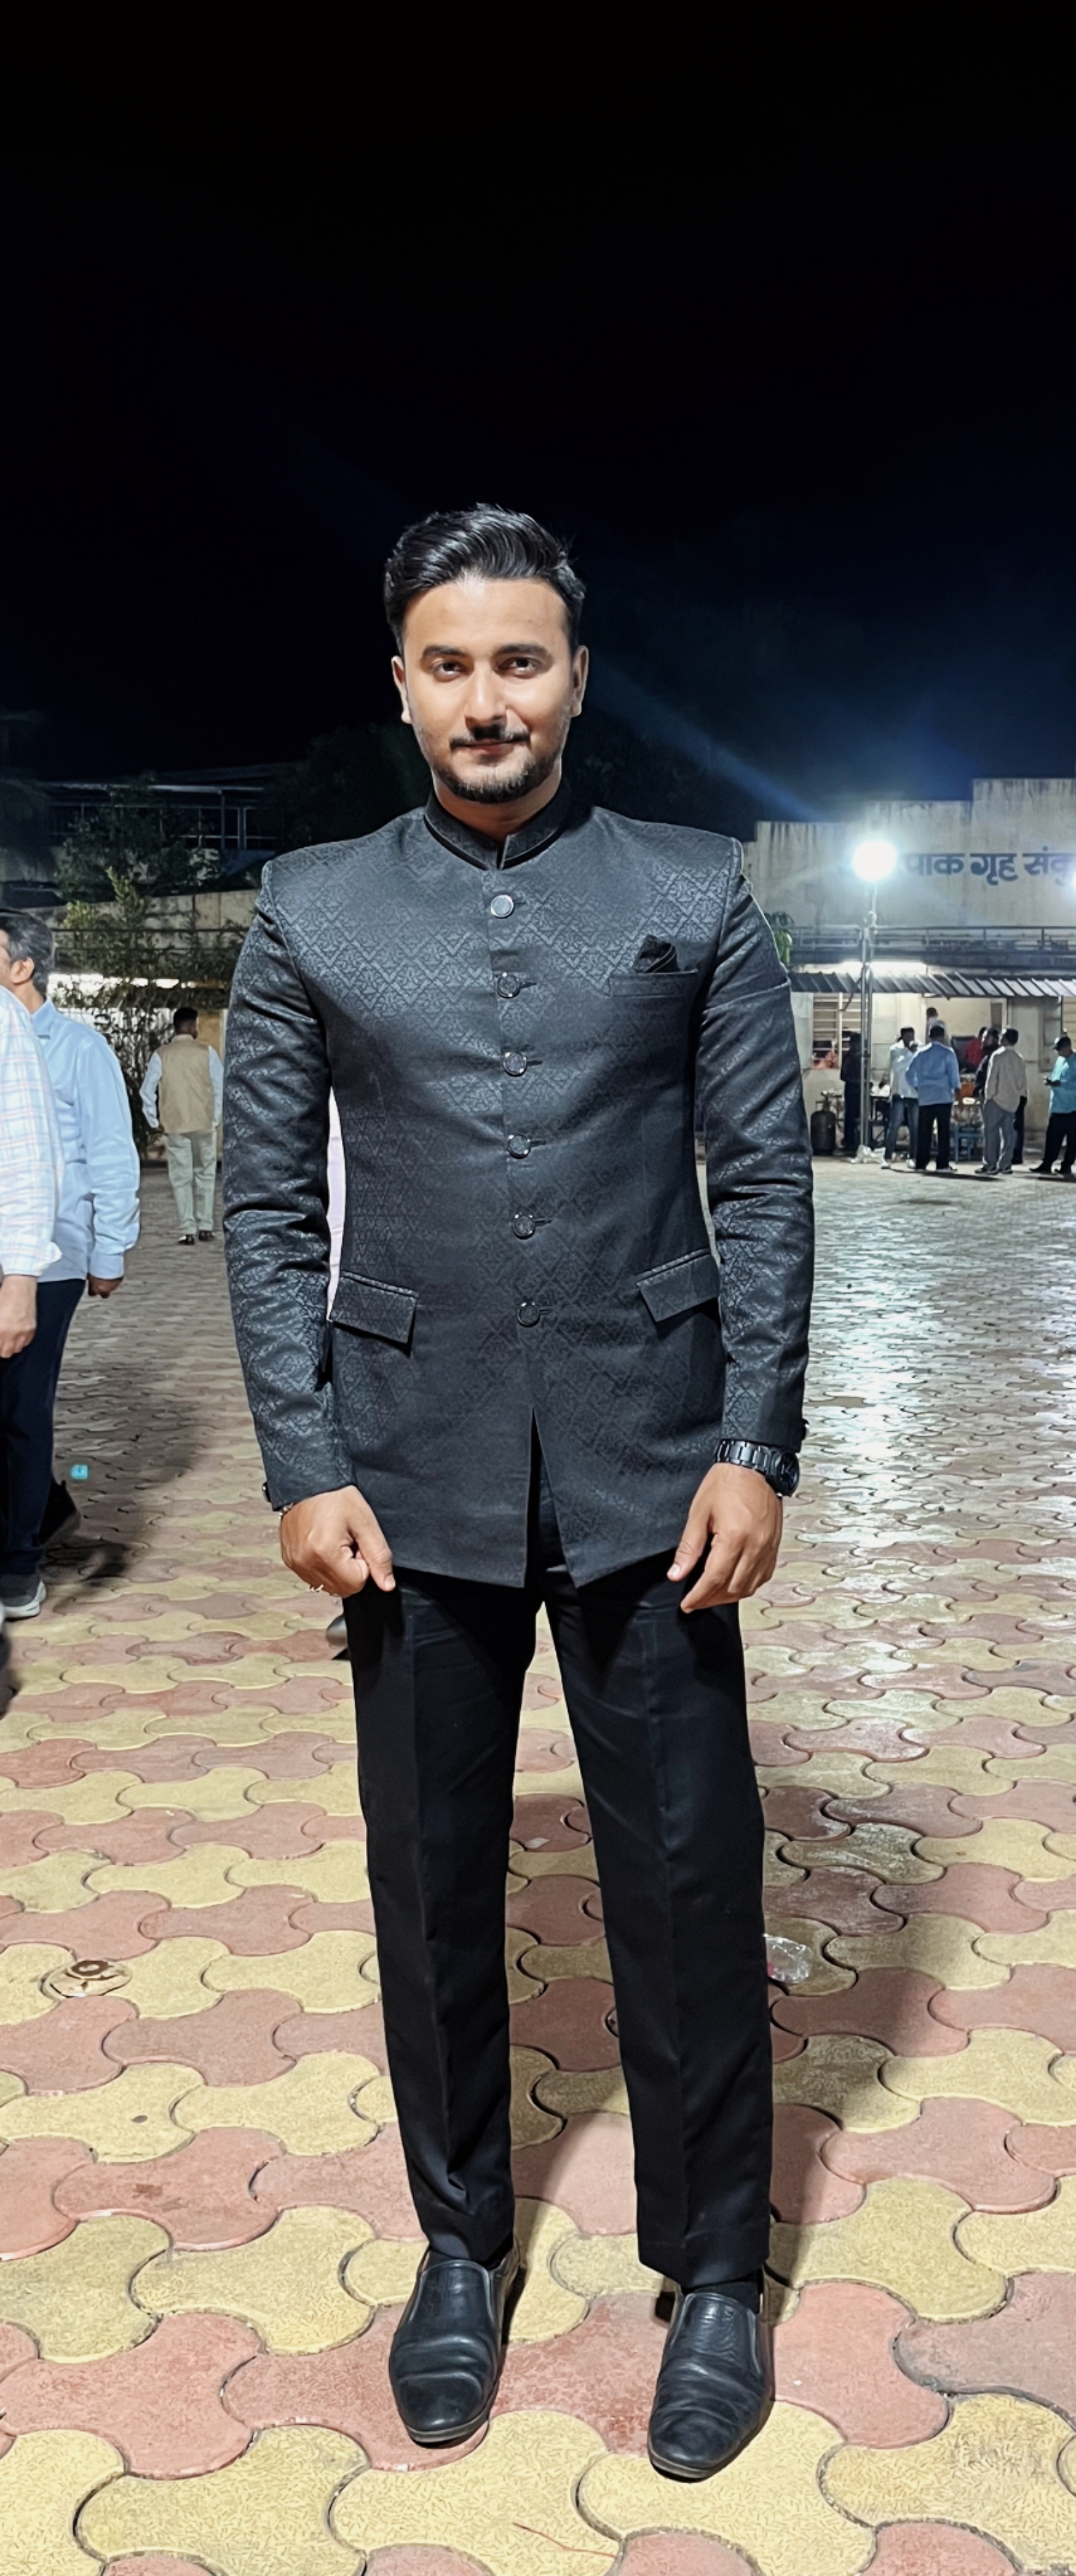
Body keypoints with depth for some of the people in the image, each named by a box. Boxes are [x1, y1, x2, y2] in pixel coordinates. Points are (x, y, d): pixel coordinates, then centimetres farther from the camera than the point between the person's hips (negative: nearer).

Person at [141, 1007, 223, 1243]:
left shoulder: (161, 1055, -2)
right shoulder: (207, 1053, -4)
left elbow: (148, 1091, -1)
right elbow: (221, 1088, -4)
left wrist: (154, 1121, 9)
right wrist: (216, 1117, 6)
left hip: (174, 1124, 0)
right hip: (204, 1123, 0)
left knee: (181, 1177, 5)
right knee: (205, 1175, 12)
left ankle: (187, 1230, 0)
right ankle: (205, 1227, 10)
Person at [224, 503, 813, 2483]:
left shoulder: (697, 897, 3)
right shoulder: (311, 912, 5)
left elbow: (767, 1183, 1)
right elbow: (267, 1203, 3)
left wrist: (756, 1449, -7)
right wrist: (303, 1468, -4)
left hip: (648, 1469, -1)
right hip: (415, 1477, 1)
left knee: (690, 1878, 6)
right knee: (433, 1882, 12)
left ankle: (713, 2269, 27)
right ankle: (462, 2243, 33)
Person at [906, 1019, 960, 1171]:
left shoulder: (921, 1053, 8)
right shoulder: (947, 1053, -2)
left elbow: (909, 1073, 10)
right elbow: (954, 1073, -4)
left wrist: (917, 1087, 21)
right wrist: (957, 1090, 5)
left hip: (925, 1097, 3)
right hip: (943, 1096, -3)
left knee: (924, 1131, 5)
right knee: (944, 1130, 0)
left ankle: (921, 1164, 4)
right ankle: (942, 1164, -3)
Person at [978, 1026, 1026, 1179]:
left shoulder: (998, 1055, -11)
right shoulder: (1019, 1059, 7)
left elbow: (992, 1078, -13)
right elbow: (1023, 1081, 9)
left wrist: (988, 1095, -7)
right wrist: (1020, 1094, 16)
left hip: (997, 1099, -6)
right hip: (1012, 1101, 6)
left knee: (990, 1132, -1)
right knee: (1008, 1133, 6)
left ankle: (989, 1165, -3)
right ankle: (1004, 1165, 6)